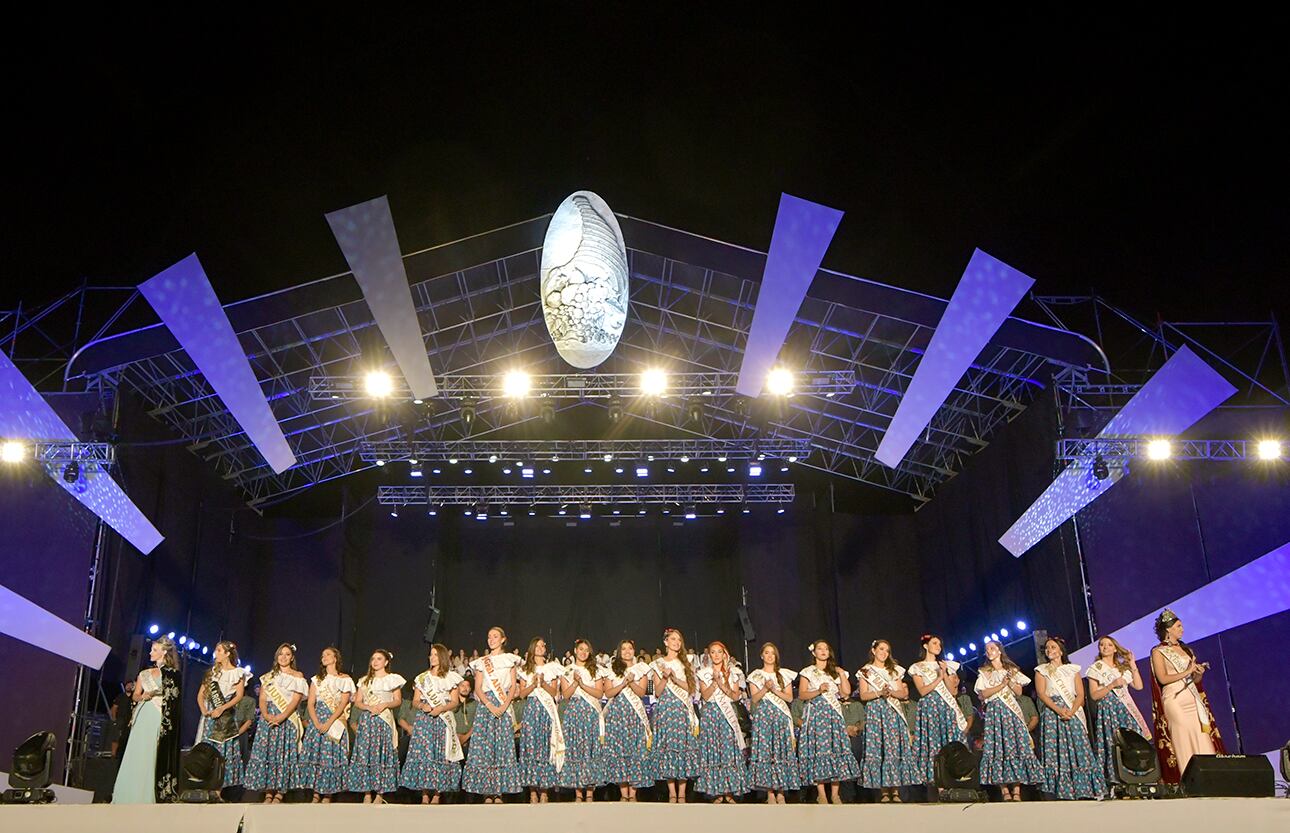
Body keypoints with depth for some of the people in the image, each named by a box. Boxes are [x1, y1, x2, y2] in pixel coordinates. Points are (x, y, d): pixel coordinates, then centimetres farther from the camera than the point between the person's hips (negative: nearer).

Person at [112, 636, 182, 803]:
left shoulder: (171, 673, 3)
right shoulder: (145, 674, 18)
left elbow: (172, 698, -1)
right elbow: (135, 696, 15)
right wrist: (144, 696, -4)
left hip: (158, 719, -5)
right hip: (142, 717, 5)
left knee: (150, 757, -7)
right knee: (135, 756, 1)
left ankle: (146, 797, -4)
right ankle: (129, 796, 5)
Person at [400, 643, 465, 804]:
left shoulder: (451, 678, 9)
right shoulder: (422, 678, 15)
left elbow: (455, 702, 3)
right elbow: (415, 702, 12)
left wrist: (441, 708, -13)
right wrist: (422, 706, -9)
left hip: (443, 721, -2)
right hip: (424, 720, 2)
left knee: (441, 755, -7)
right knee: (422, 753, -8)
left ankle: (437, 794, -5)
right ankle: (425, 795, -5)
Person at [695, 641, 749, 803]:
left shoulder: (733, 673, 8)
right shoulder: (704, 673, 7)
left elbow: (736, 696, 0)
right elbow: (705, 696, -3)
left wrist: (722, 684, -12)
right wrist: (715, 681, -15)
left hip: (728, 715, 0)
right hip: (710, 715, 0)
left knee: (730, 751, -5)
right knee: (712, 751, -4)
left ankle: (729, 792, 1)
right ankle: (718, 793, 2)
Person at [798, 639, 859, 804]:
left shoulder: (835, 671, 18)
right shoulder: (808, 672, 8)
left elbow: (846, 693, 7)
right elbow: (801, 694, -2)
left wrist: (842, 674, 4)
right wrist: (818, 691, -14)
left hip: (834, 714, 3)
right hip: (816, 713, -3)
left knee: (836, 749, -6)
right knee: (819, 749, -10)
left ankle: (835, 794, -3)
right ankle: (821, 794, -8)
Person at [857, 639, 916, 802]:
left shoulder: (895, 670, 16)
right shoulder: (866, 671, 9)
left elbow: (904, 693, 10)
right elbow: (863, 696, 0)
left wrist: (892, 692, -9)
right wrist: (880, 693, -14)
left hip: (894, 713, 2)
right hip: (875, 713, -2)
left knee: (895, 750, -6)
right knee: (877, 750, -8)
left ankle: (896, 791, -4)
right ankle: (884, 792, -5)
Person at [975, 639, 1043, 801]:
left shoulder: (1012, 670, 15)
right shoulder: (984, 672, 9)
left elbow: (1019, 691, 9)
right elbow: (983, 694, -3)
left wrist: (1010, 681, -8)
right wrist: (1002, 684, -9)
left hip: (1012, 711, 1)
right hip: (995, 712, -1)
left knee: (1016, 746, -9)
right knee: (998, 747, -10)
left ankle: (1017, 790, -9)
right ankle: (1005, 790, -10)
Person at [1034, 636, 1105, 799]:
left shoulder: (1073, 669, 15)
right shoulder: (1041, 670, 12)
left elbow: (1080, 694, 5)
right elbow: (1041, 694, -1)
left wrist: (1071, 711, -13)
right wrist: (1059, 710, -16)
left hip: (1073, 714, 1)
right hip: (1052, 714, -1)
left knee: (1078, 748, -8)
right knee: (1056, 749, -8)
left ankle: (1081, 789, -7)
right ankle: (1062, 791, -10)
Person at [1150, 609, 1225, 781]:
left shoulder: (1185, 649, 19)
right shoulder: (1158, 651, 2)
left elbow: (1195, 680, 19)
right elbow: (1162, 678, -10)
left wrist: (1199, 673, -2)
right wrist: (1186, 672, -11)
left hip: (1193, 698, 6)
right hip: (1175, 699, -6)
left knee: (1203, 739, -3)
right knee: (1184, 741, -10)